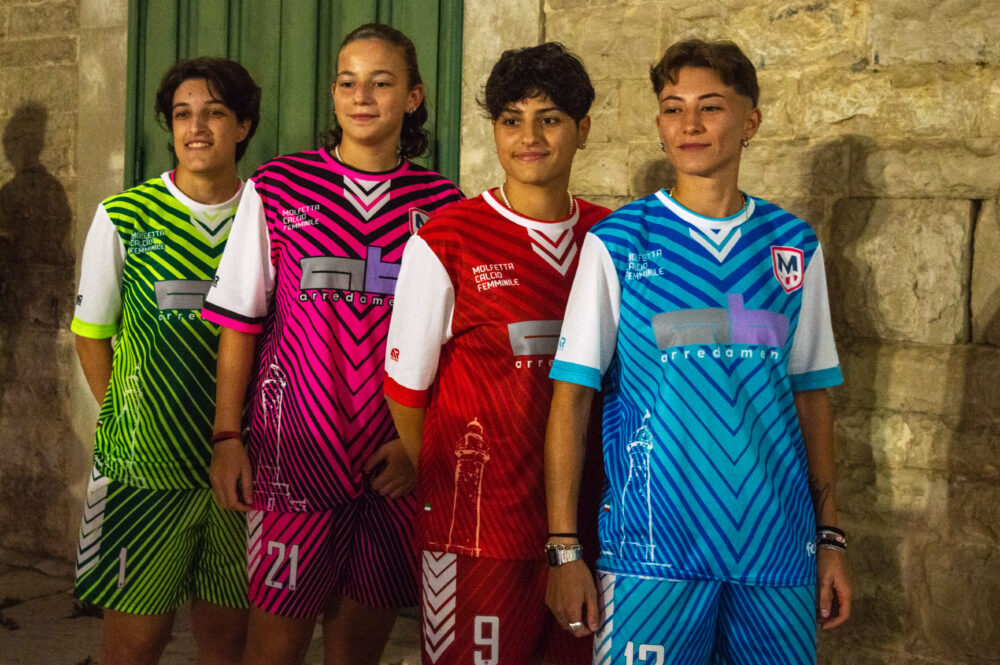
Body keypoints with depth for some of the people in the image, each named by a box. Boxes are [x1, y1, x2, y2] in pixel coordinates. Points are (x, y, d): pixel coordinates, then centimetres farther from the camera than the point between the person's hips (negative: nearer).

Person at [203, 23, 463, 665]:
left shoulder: (439, 202, 4)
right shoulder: (277, 187, 2)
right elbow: (239, 322, 4)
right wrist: (227, 436, -1)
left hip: (397, 459, 1)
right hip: (295, 446, -1)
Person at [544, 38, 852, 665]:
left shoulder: (795, 245, 7)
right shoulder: (615, 243, -1)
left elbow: (812, 397, 11)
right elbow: (571, 396, -3)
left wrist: (830, 536, 8)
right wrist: (564, 548, -7)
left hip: (778, 549, 3)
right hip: (652, 548, -3)